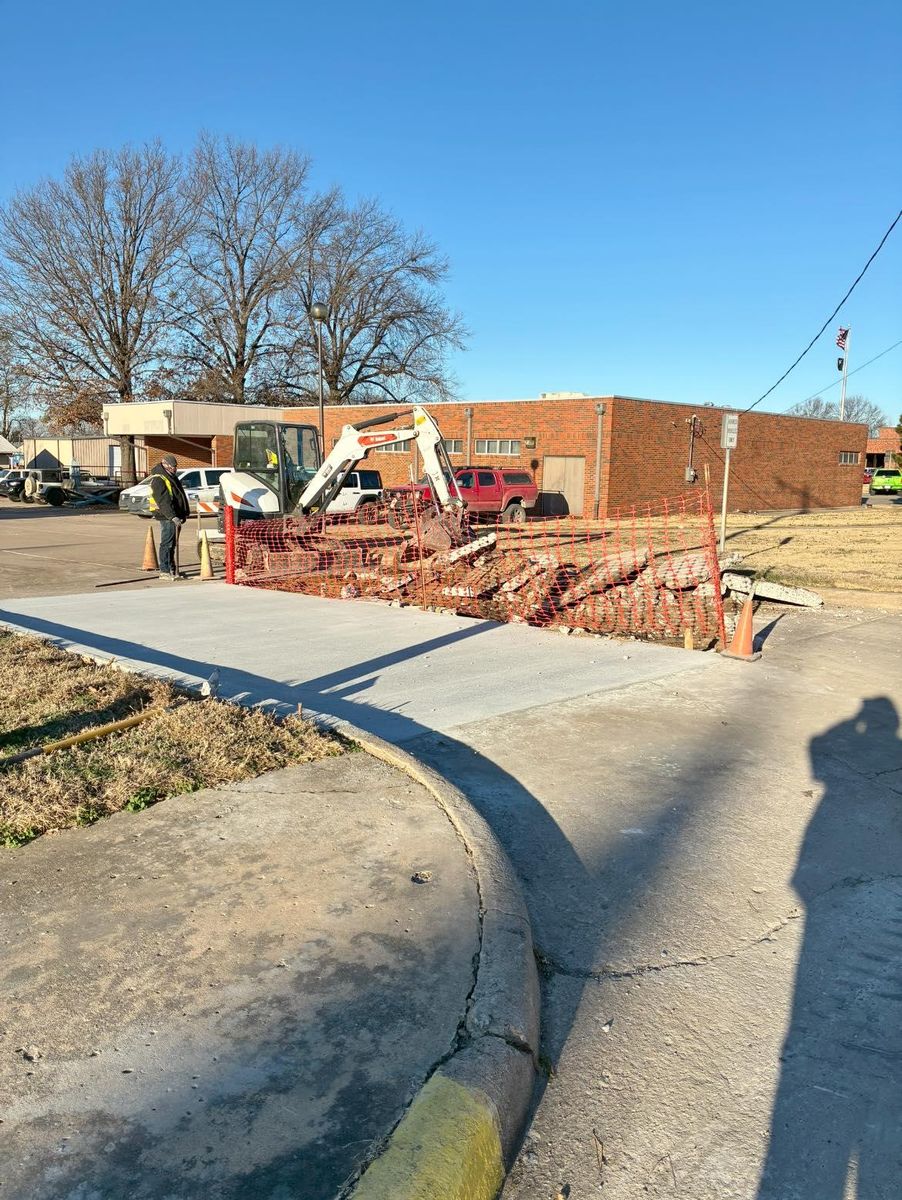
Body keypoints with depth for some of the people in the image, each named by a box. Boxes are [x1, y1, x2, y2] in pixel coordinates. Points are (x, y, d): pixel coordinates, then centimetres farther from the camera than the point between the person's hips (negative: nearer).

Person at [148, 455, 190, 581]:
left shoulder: (172, 477, 18)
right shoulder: (158, 480, -14)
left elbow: (179, 497, 25)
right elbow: (163, 501, -23)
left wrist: (184, 513, 21)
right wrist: (172, 516, -30)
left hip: (175, 516, 10)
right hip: (167, 517, -9)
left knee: (172, 544, 14)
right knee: (167, 543, -8)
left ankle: (172, 569, 22)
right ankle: (164, 571, -6)